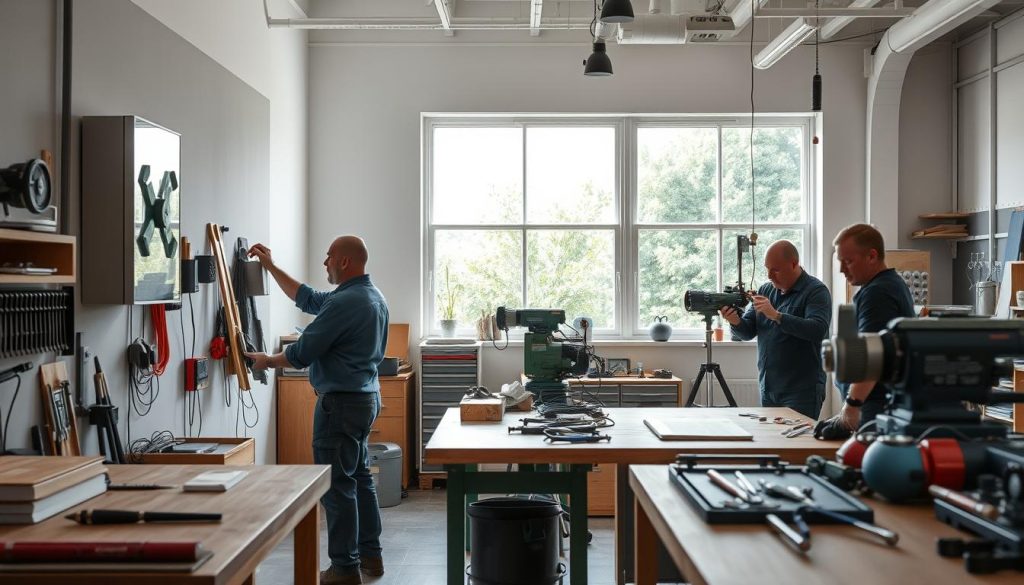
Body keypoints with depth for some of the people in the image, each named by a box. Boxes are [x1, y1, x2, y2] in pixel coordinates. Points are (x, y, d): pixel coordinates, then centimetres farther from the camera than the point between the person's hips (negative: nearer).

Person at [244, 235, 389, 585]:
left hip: (341, 402, -10)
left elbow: (301, 353, -18)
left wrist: (267, 360, 2)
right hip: (366, 397, 10)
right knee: (359, 477, 17)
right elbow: (308, 299, 21)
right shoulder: (372, 297, 11)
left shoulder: (345, 303, -21)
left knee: (337, 486, -2)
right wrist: (270, 267, 23)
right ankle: (370, 555, 26)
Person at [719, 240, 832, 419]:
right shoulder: (765, 290, 12)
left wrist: (776, 315, -27)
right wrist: (735, 321, -13)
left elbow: (818, 330, -23)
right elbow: (747, 332, 9)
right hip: (767, 389, 6)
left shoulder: (816, 291, -6)